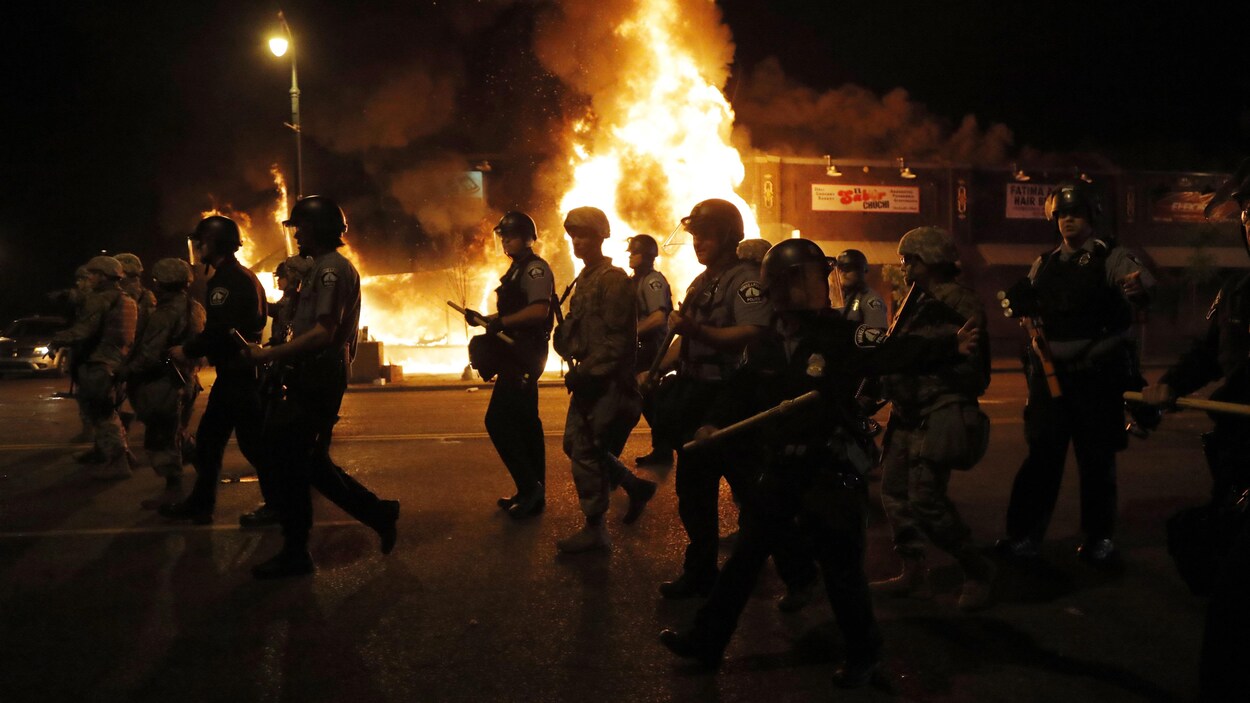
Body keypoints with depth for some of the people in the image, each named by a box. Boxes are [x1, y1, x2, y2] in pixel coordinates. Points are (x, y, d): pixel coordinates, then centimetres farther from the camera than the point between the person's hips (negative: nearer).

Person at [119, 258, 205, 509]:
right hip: (184, 380, 9)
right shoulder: (195, 309, 8)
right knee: (175, 432, 25)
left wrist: (124, 372, -12)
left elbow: (150, 355, -22)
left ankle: (173, 489, 3)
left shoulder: (165, 313, -19)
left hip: (161, 383, -9)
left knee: (160, 438, 0)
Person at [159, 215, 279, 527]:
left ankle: (277, 505, 7)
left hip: (239, 374, -11)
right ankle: (200, 502, 26)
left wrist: (187, 351, -10)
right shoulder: (238, 276, 17)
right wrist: (192, 350, 8)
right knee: (209, 438, 16)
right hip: (234, 372, 11)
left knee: (252, 442, -3)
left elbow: (220, 329, -23)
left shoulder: (231, 279, -16)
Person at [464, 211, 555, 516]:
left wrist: (501, 322, -20)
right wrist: (485, 319, 11)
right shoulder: (518, 269, 19)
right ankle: (533, 492, 17)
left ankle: (529, 486, -6)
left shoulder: (535, 268, -12)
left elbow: (539, 311, -26)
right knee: (525, 423, 11)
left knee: (498, 420, -12)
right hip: (518, 355, 10)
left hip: (524, 355, -10)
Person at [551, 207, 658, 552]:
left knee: (585, 450, -6)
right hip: (589, 377, 9)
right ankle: (636, 486, 30)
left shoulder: (614, 280, -12)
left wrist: (585, 372, -18)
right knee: (575, 444, 14)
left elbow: (616, 340, -18)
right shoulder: (585, 280, 16)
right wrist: (576, 366, 2)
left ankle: (595, 529, 6)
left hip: (608, 381, -9)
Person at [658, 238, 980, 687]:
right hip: (781, 471, 5)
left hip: (831, 471, -5)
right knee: (746, 555, 13)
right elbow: (740, 390, 14)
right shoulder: (764, 347, 6)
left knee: (840, 566, 4)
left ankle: (863, 655, 27)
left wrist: (950, 347, -37)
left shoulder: (843, 337, -10)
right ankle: (706, 641, 27)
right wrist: (713, 422, -3)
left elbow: (898, 354, -22)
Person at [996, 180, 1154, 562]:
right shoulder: (1044, 265, 12)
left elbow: (1140, 278, -25)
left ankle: (1099, 537, 19)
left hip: (1098, 373, -3)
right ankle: (1024, 534, 10)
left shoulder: (1111, 259, -3)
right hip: (1051, 371, 3)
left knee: (1097, 456, 6)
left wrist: (1139, 289, -47)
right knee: (1042, 454, 4)